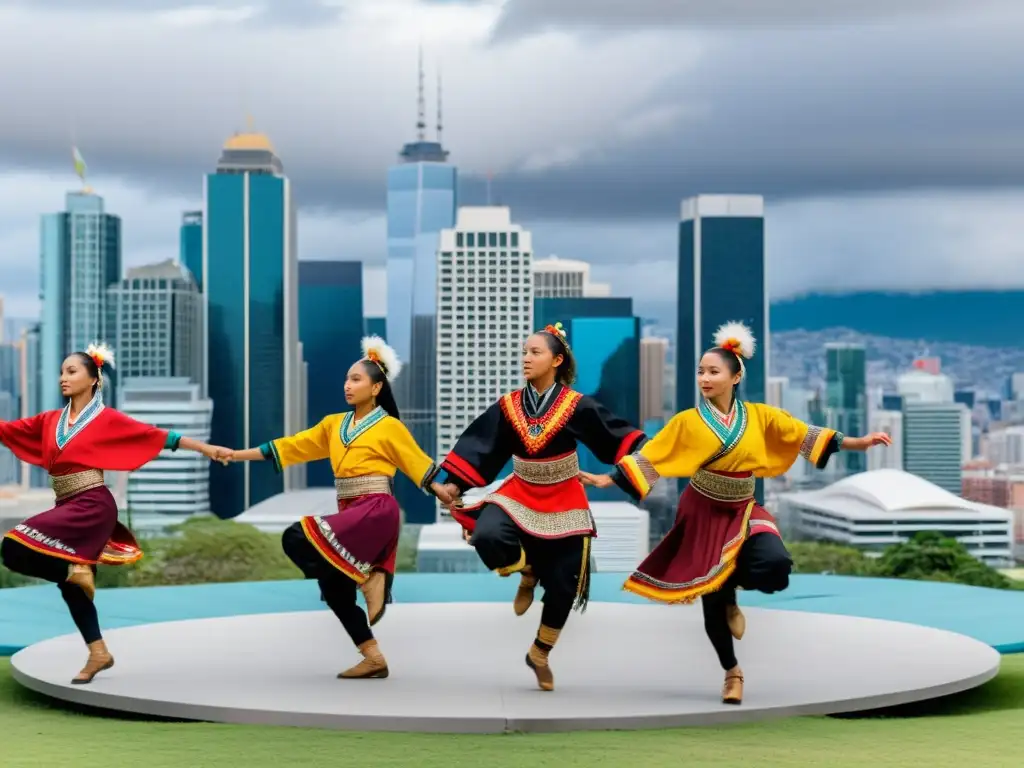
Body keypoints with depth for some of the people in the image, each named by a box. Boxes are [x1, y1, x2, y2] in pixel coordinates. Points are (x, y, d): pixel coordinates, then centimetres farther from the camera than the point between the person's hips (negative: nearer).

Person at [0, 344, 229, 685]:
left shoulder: (107, 419, -4)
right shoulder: (49, 421, 11)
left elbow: (157, 436, -4)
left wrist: (204, 448, -6)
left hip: (93, 506, -7)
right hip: (67, 508, 7)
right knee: (72, 586, 11)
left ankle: (74, 568, -5)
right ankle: (98, 653, 21)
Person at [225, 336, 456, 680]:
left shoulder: (390, 427, -4)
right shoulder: (333, 424, 12)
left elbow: (420, 465, 0)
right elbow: (290, 446, 12)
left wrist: (454, 503, -3)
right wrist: (239, 454, 8)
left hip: (376, 510, -7)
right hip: (350, 512, 7)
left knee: (297, 538, -24)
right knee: (336, 591, 5)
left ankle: (367, 579, -12)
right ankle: (374, 659, 15)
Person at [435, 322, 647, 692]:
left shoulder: (577, 406, -11)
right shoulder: (508, 406, -4)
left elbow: (618, 436, -11)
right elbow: (480, 446, 0)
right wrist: (454, 483, -4)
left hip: (563, 502, -1)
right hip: (519, 495, 1)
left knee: (562, 585, 2)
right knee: (487, 536, -29)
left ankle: (540, 655, 26)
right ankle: (526, 573, 6)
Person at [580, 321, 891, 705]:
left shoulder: (759, 416, -5)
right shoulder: (688, 422, -10)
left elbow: (806, 436, -2)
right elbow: (649, 458, -9)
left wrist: (858, 442, -6)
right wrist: (609, 478, -17)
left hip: (743, 512, 1)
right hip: (703, 515, -1)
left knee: (775, 566, -26)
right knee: (710, 599, 2)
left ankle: (731, 594, 8)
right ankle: (732, 673, 24)